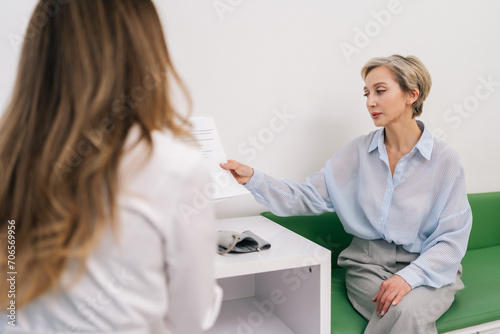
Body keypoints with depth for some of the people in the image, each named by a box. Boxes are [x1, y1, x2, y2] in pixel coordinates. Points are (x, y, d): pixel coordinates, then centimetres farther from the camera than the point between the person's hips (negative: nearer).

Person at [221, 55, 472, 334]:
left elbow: (452, 238, -7)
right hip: (368, 264, 1)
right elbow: (308, 197, -3)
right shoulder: (358, 152, 1)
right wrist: (253, 179, -14)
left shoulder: (445, 159, -6)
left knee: (408, 308, -31)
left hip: (428, 269, 0)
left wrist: (410, 276, -22)